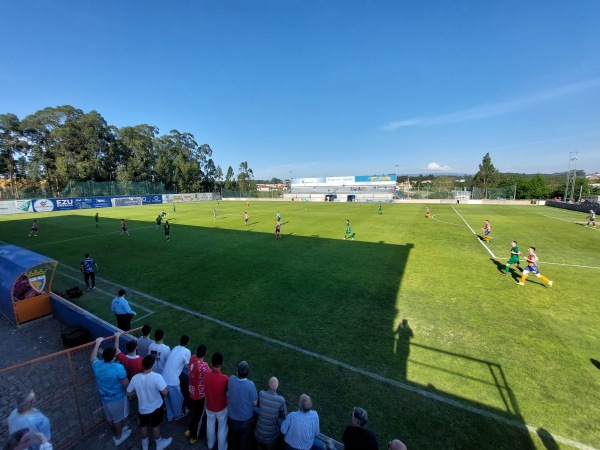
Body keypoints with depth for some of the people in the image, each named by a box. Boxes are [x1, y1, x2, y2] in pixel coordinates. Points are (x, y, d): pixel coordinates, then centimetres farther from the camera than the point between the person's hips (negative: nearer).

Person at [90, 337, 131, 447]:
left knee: (110, 417, 28)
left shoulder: (97, 365, -17)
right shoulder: (118, 367, -32)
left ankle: (117, 432, 49)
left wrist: (97, 343, 12)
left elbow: (92, 358, 9)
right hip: (117, 398, -5)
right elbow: (126, 384, -23)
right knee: (118, 418, 18)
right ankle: (118, 437, 38)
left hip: (104, 397, 6)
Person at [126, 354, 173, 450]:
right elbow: (165, 392, -30)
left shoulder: (135, 378, -21)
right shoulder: (157, 377, -33)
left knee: (143, 426, 29)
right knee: (155, 426, 23)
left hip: (142, 408, 3)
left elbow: (128, 393, -5)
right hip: (156, 407, -2)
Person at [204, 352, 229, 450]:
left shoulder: (206, 374, -25)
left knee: (210, 425, 31)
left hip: (209, 406, 4)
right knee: (222, 428, 23)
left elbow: (205, 389, -5)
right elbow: (228, 393, -15)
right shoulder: (225, 378, -34)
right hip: (221, 407, -3)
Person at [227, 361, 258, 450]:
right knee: (245, 440, 26)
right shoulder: (250, 385, -33)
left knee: (233, 437, 32)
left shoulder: (231, 379, -25)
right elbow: (255, 403, -18)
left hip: (232, 418, 3)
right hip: (246, 419, -3)